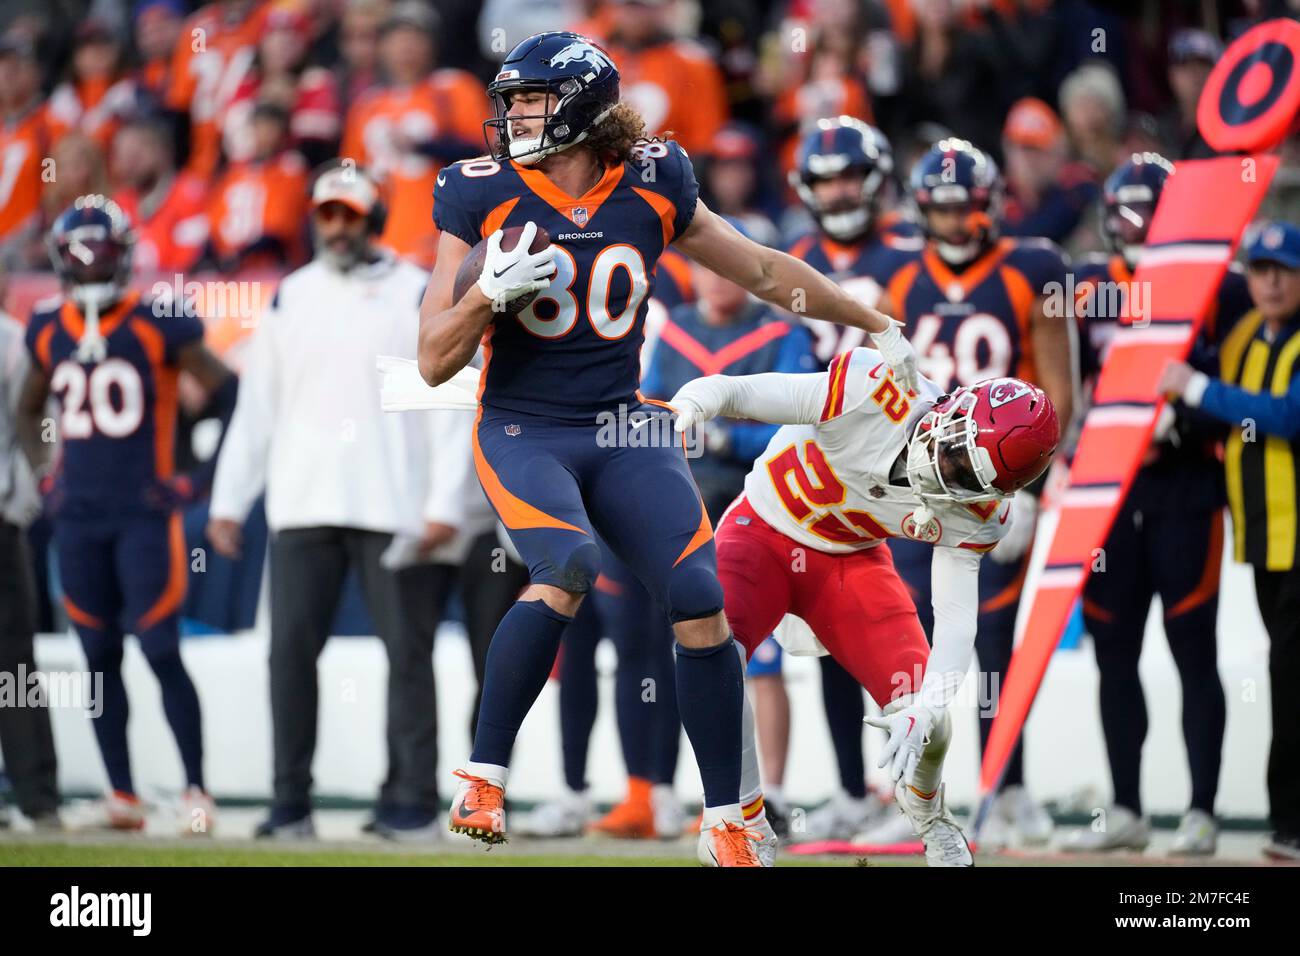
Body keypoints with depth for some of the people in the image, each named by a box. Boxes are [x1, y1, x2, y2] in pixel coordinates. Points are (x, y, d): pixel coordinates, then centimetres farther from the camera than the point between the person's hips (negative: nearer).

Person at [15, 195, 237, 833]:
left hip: (146, 512, -5)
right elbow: (29, 408, 26)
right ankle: (122, 796, 12)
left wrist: (203, 479, -6)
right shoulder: (49, 330, 8)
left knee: (162, 653, -9)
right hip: (78, 517, 5)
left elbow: (231, 396, -3)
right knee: (99, 656, 6)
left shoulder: (158, 323, -8)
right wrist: (42, 475, 13)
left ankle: (196, 789, -1)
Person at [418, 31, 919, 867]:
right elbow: (435, 361, -3)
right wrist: (490, 295, -22)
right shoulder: (485, 197, -4)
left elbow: (763, 272, 15)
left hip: (624, 430, 3)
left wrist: (877, 326, 22)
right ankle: (483, 780, -20)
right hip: (523, 431, -3)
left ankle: (727, 826, 4)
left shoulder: (650, 189, 1)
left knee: (702, 603, -11)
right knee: (568, 568, -31)